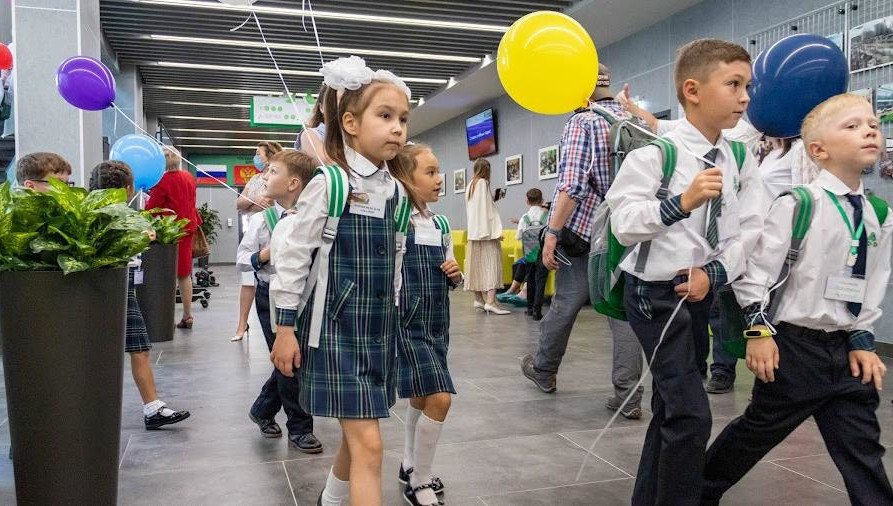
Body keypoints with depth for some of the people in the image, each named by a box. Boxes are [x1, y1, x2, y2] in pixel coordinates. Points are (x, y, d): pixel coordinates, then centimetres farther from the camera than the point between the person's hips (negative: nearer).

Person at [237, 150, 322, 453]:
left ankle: (262, 410, 36)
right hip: (271, 295, -2)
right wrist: (264, 255, -19)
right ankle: (299, 428, 15)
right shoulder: (261, 220, -5)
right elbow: (241, 260, -1)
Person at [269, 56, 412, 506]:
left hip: (378, 329, 7)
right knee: (368, 443, -9)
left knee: (357, 434, 19)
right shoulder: (327, 183, -13)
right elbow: (292, 254, -10)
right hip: (335, 327, -7)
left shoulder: (395, 191, 6)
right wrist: (285, 327, -9)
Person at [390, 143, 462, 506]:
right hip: (407, 323, -7)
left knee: (421, 397, 18)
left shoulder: (441, 225, 8)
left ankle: (410, 467, 38)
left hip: (437, 323, 7)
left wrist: (455, 275, -2)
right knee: (439, 398, -12)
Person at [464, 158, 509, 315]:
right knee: (491, 263, -11)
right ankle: (490, 301, -19)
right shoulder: (483, 183, -9)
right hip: (486, 230, -9)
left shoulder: (471, 184, 14)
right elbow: (487, 209, -15)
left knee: (477, 264, 10)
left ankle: (478, 299, 13)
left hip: (473, 230, 9)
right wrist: (496, 231, -16)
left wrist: (493, 200, 22)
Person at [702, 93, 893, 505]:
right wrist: (758, 328, -15)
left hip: (846, 349, 5)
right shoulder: (797, 205, -14)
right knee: (758, 430, 11)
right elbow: (757, 269, -13)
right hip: (796, 344, -5)